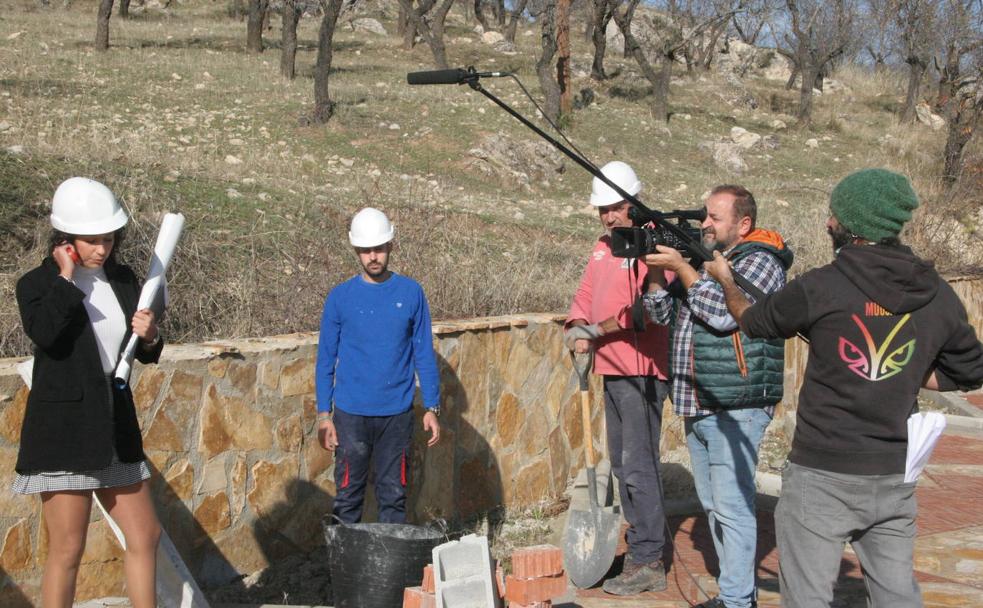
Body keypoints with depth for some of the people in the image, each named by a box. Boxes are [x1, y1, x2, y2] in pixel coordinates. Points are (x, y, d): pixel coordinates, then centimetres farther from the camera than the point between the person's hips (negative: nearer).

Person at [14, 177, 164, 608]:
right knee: (67, 549, -3)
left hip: (116, 426, 6)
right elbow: (45, 334, -29)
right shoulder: (38, 284, -6)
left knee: (145, 536, 11)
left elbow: (147, 356, 17)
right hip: (63, 430, -6)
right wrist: (65, 277, -19)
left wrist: (149, 337, -6)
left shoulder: (123, 280, 8)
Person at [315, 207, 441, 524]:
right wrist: (323, 415, -2)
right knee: (348, 494, 5)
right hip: (351, 414, -1)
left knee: (394, 494, 8)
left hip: (397, 414, 1)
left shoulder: (411, 293, 1)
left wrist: (431, 408, 1)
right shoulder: (340, 296, -1)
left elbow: (424, 353, 5)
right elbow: (326, 359, 3)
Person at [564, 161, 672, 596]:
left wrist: (596, 330, -22)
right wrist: (576, 326, -6)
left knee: (638, 466, -9)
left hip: (641, 371, -10)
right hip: (612, 370, 10)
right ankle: (641, 544, 29)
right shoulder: (603, 247, 16)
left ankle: (648, 562, -3)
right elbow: (586, 295, 15)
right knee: (621, 464, 17)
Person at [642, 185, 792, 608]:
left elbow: (723, 312, -21)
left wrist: (680, 267, -14)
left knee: (732, 506, -8)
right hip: (696, 408, 8)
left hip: (735, 410, -8)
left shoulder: (760, 262, -7)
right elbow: (662, 313, 15)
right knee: (713, 505, 14)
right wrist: (655, 271, -2)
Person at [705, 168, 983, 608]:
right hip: (895, 476, 4)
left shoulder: (818, 289, -13)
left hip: (822, 476, -4)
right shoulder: (938, 296, -1)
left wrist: (725, 279, 24)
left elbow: (751, 321, 5)